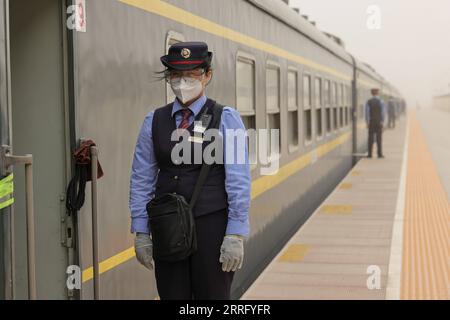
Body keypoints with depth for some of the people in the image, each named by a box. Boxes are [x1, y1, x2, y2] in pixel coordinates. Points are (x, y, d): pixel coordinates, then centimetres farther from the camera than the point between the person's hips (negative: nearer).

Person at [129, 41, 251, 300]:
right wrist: (141, 232, 4)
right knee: (171, 296, 8)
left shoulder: (226, 119, -2)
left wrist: (236, 235, -12)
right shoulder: (154, 121, 7)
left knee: (213, 295, 5)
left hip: (211, 225, -3)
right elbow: (142, 179, 8)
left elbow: (239, 180, -7)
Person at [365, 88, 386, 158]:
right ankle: (380, 154, -2)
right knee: (379, 138, 0)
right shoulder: (381, 101, -4)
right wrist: (383, 122, -7)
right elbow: (383, 112, -9)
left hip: (371, 122, 1)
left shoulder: (368, 102, 0)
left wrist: (367, 122, -3)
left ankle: (370, 154, 0)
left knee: (370, 138, 3)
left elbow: (367, 112, -5)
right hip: (379, 122, -1)